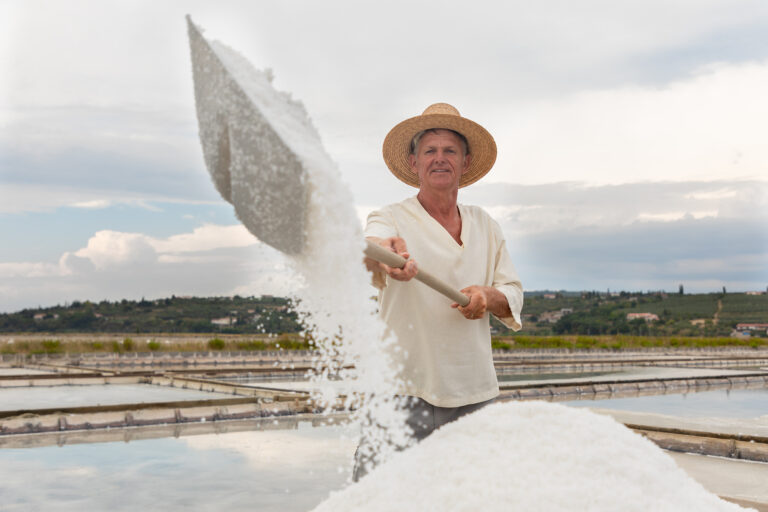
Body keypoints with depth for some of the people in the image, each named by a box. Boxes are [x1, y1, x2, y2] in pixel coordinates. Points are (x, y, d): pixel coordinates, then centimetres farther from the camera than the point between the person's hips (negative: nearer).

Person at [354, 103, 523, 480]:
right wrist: (384, 253, -49)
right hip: (404, 390, -4)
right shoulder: (392, 219, -1)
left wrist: (489, 296, -9)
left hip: (475, 394, 4)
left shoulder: (485, 226, 14)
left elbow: (513, 293, 15)